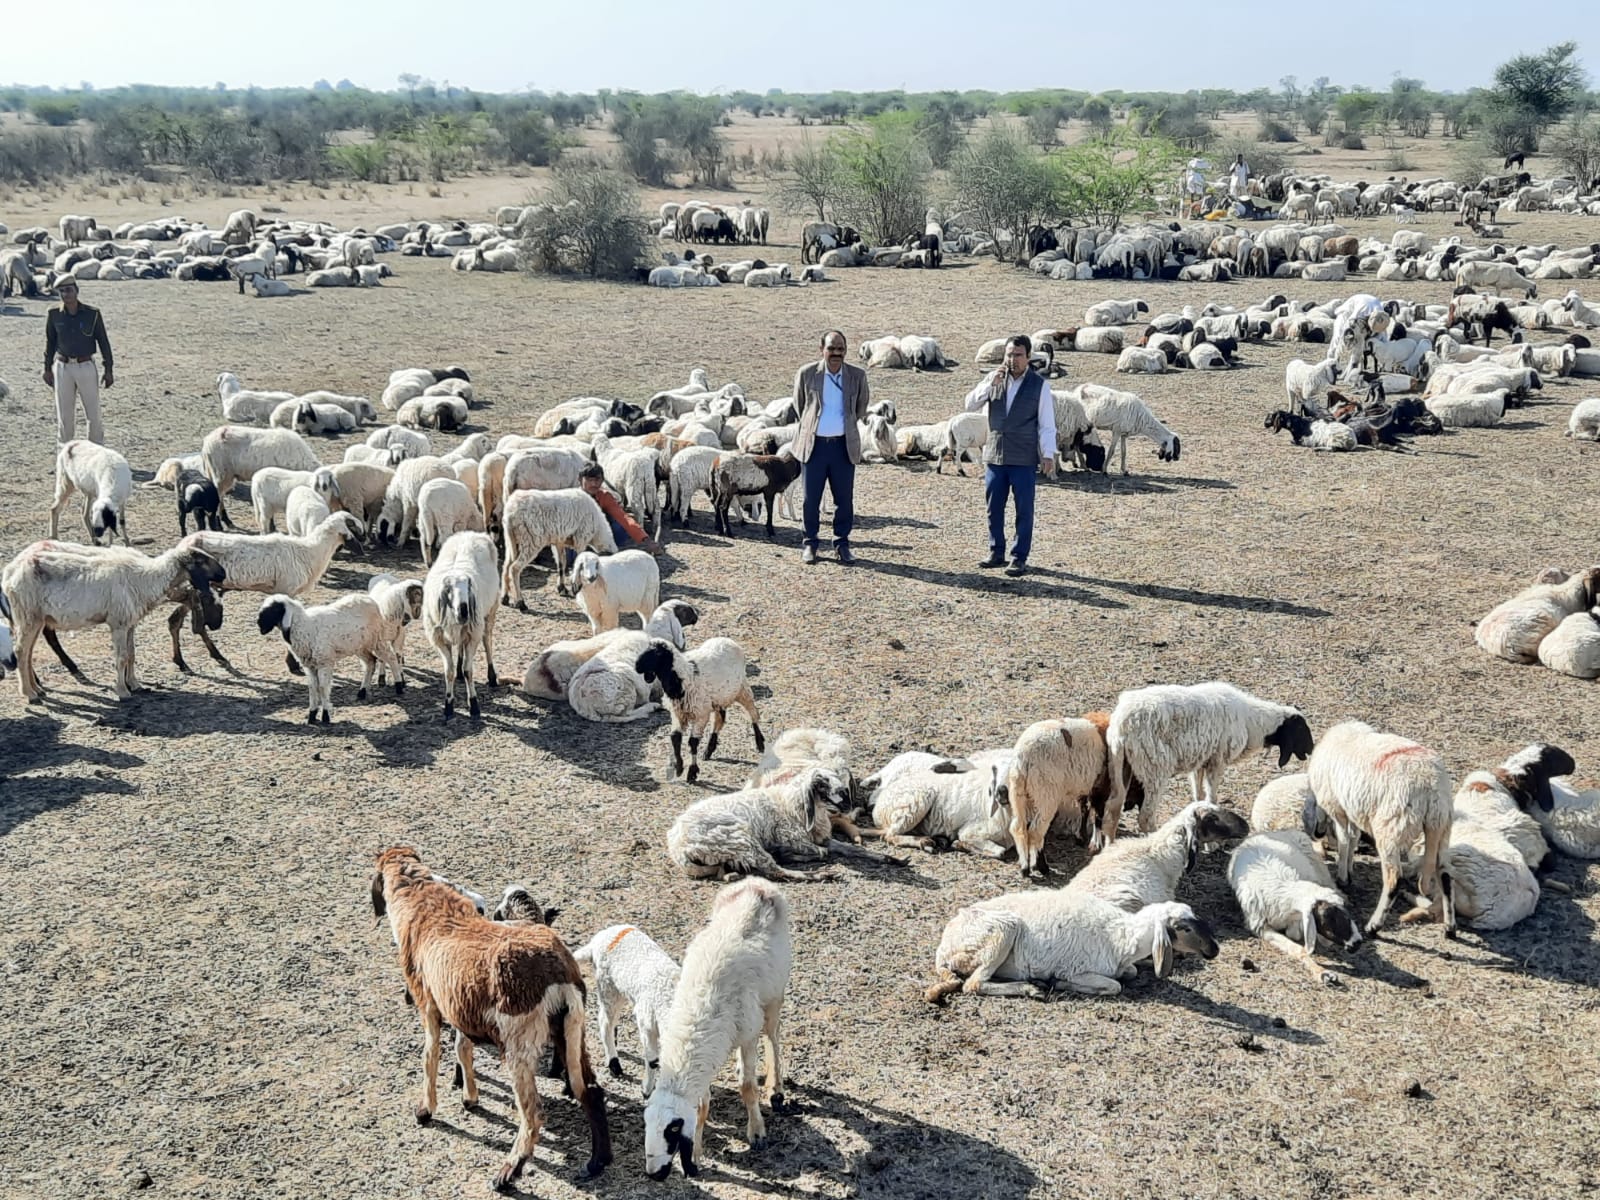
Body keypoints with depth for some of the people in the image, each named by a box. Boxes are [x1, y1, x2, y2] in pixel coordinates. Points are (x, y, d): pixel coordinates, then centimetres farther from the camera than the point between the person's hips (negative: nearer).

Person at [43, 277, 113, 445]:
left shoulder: (93, 314, -7)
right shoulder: (54, 315, -2)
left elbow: (103, 342, -1)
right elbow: (50, 342, 8)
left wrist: (108, 370, -3)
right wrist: (47, 369, 10)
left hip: (86, 367, -1)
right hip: (63, 368, 1)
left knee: (93, 412, 2)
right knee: (64, 412, 8)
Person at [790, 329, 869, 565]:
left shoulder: (857, 376, -1)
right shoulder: (806, 374, -4)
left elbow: (862, 403, 19)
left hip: (844, 445, 1)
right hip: (814, 444, -1)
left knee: (844, 498, 5)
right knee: (811, 498, 5)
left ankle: (842, 544, 18)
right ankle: (810, 543, 17)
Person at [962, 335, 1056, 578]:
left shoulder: (1038, 385, -3)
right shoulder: (995, 379, 7)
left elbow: (1047, 424, -3)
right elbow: (970, 405, 1)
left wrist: (1048, 454, -12)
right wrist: (990, 384, -12)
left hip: (1024, 459, -4)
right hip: (994, 455, 4)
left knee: (1024, 510, 1)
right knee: (994, 507, 10)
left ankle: (1019, 558, 7)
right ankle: (996, 553, 22)